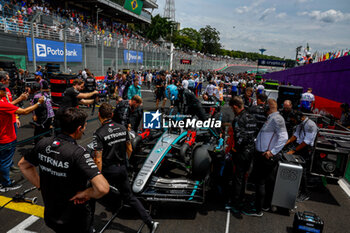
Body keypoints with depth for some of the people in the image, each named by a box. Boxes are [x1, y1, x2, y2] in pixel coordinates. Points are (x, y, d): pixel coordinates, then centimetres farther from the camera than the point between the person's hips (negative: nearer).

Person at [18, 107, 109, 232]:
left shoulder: (43, 143, -10)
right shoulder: (78, 153, -30)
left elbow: (23, 165, 10)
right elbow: (103, 188, -38)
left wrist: (40, 185, 8)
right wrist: (85, 194, -19)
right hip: (75, 221, -5)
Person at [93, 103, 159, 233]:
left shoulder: (99, 133, -17)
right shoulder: (122, 128, -1)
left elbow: (98, 160, -21)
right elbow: (129, 150, 8)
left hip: (108, 171, -5)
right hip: (122, 169, 5)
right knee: (129, 197, 17)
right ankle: (150, 222, 14)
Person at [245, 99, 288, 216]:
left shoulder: (276, 118, -16)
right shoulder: (270, 118, 14)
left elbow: (284, 137, -24)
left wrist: (272, 152, -25)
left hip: (266, 157, -9)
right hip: (262, 155, 9)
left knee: (259, 181, -1)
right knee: (268, 181, 19)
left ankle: (258, 210, 10)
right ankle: (266, 205, 33)